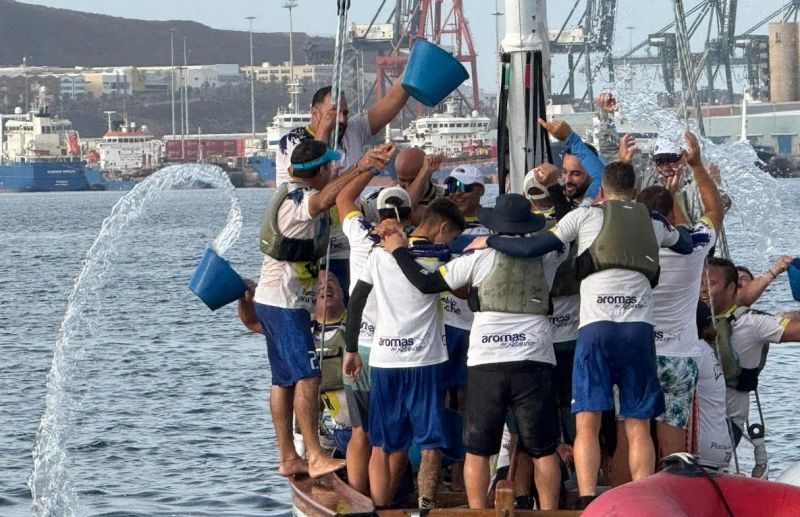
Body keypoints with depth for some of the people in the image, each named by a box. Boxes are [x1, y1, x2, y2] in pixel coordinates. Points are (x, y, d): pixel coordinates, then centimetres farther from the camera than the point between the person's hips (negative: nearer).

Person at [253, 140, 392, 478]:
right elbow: (325, 199, -43)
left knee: (284, 380, 12)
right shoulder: (299, 199, -19)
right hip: (285, 302, -11)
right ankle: (315, 457, -21)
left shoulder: (292, 193, 13)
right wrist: (360, 169, -56)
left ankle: (288, 459, 16)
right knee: (307, 377, -15)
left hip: (273, 300, 11)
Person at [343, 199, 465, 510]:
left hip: (383, 360, 3)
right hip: (424, 360, -3)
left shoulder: (381, 252, 7)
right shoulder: (440, 256, -3)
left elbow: (356, 301, 8)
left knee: (381, 446, 9)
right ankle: (426, 507, -9)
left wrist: (351, 349, 15)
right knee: (430, 445, 2)